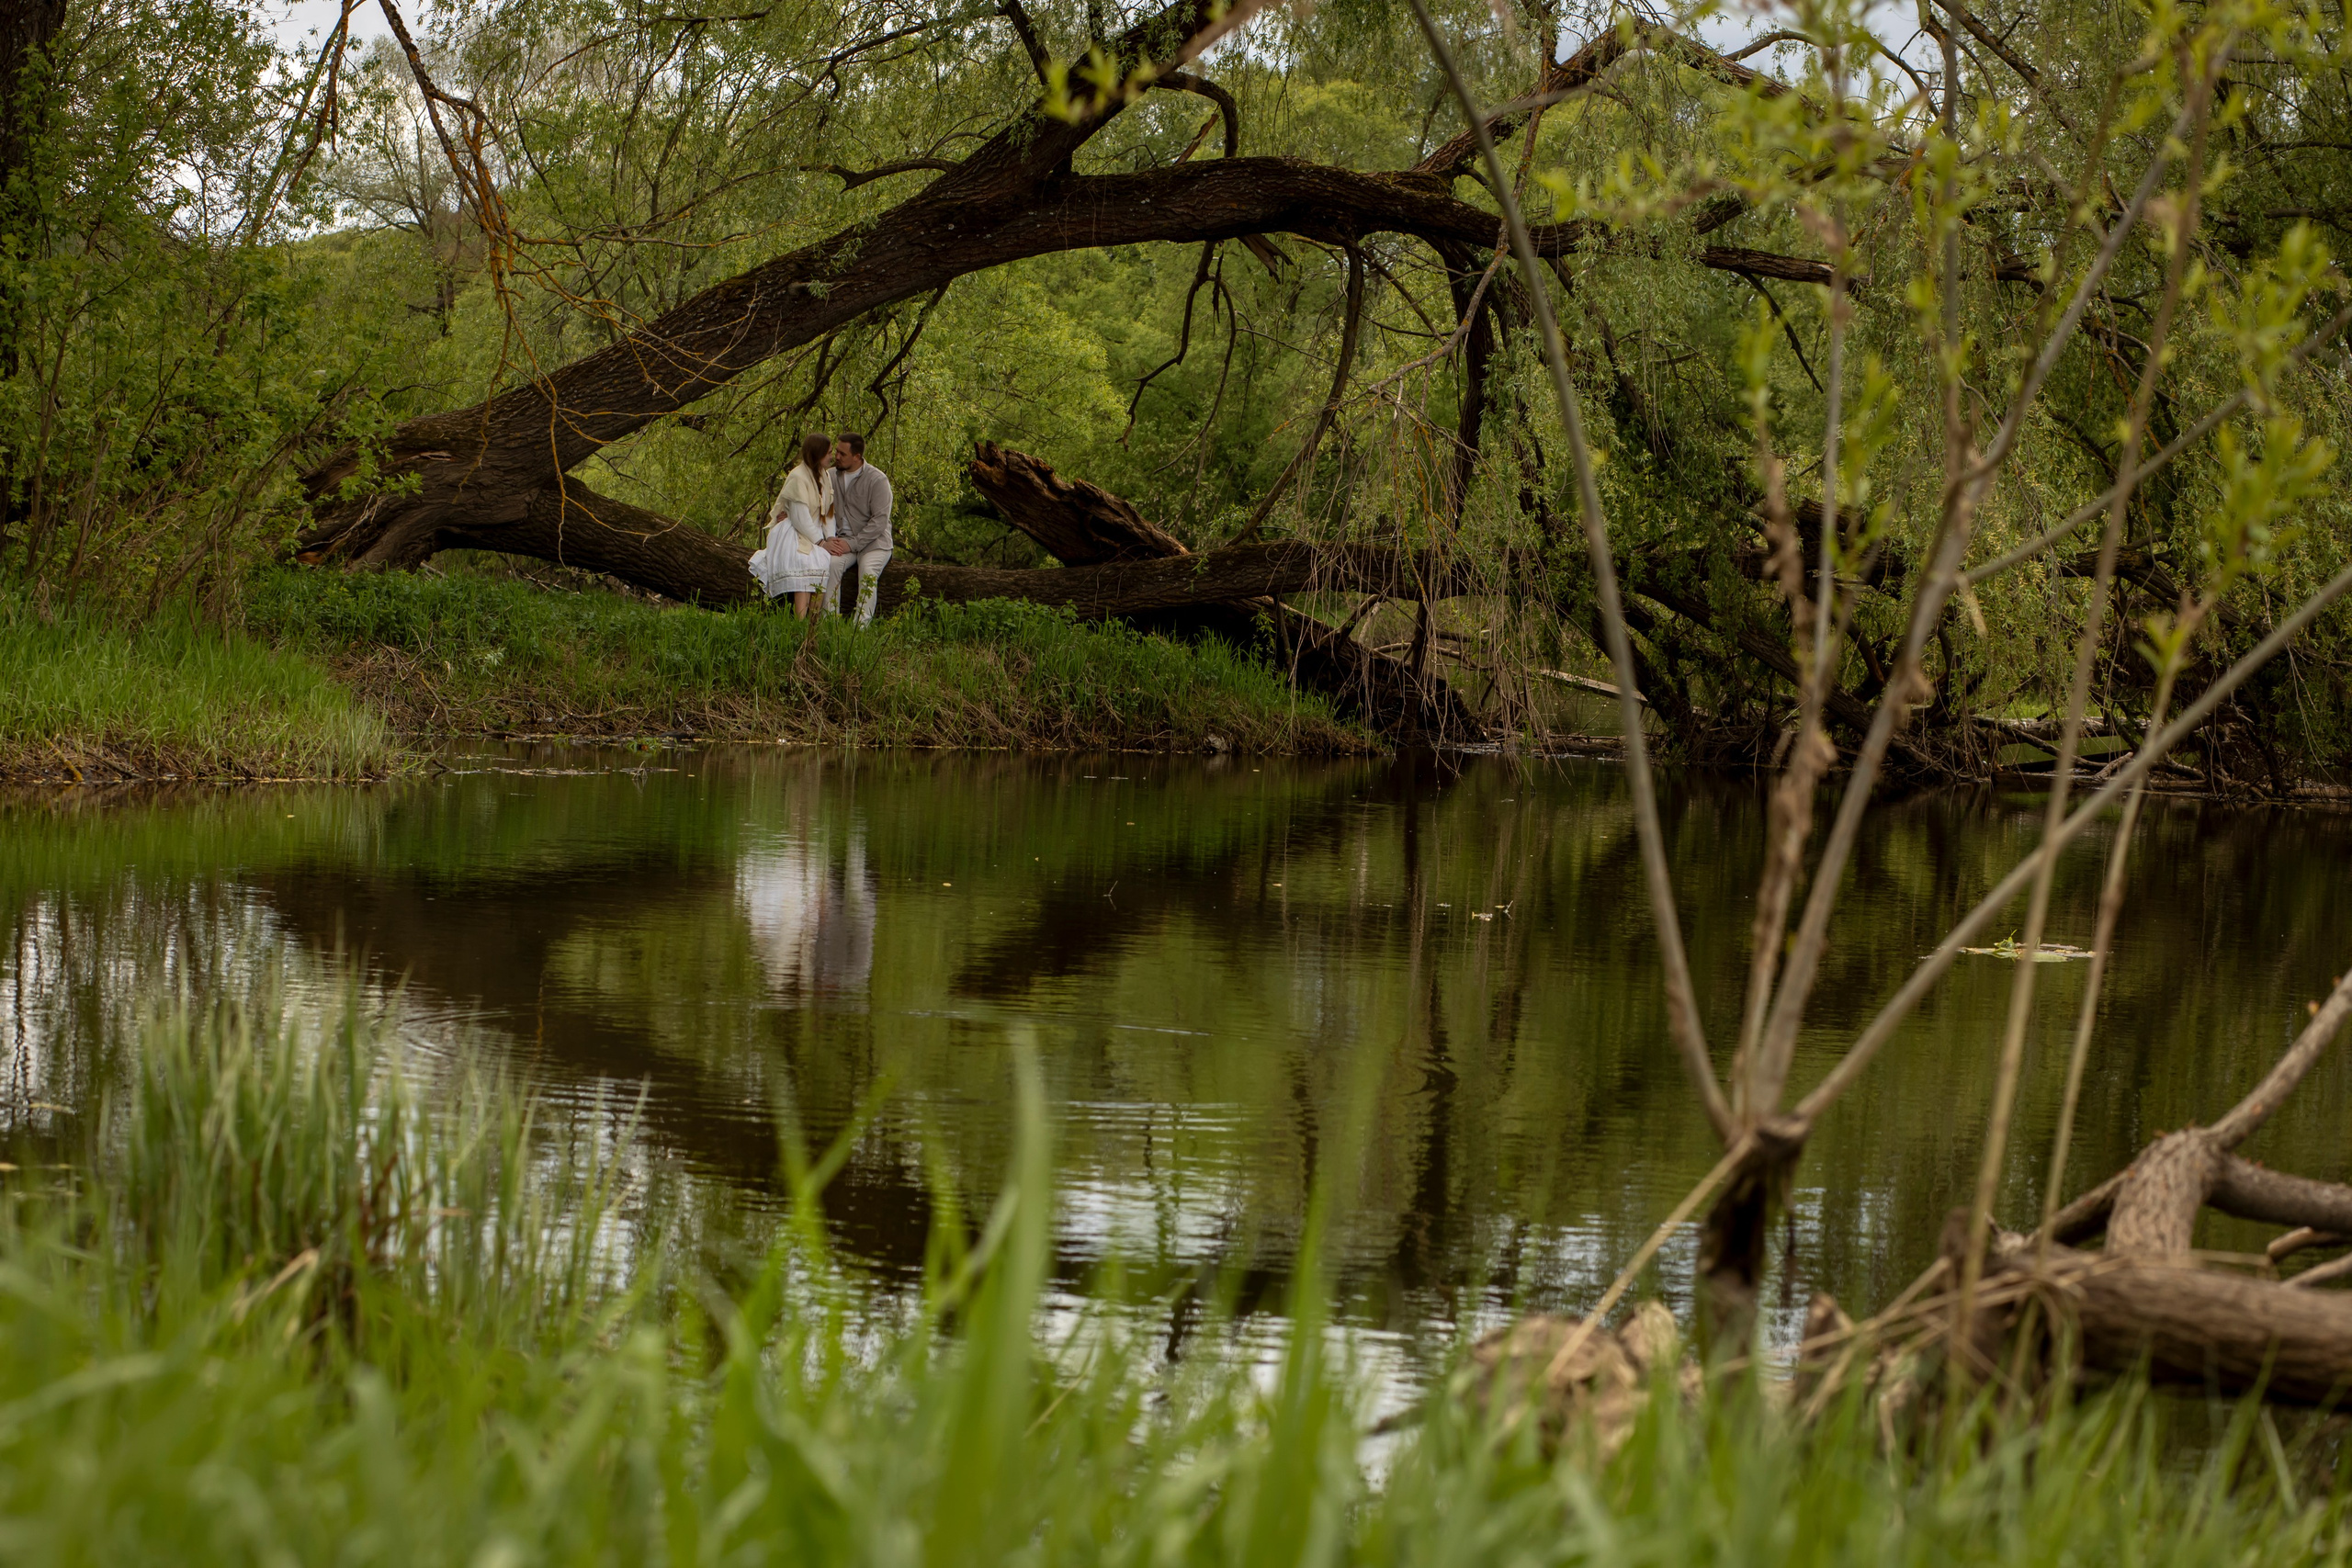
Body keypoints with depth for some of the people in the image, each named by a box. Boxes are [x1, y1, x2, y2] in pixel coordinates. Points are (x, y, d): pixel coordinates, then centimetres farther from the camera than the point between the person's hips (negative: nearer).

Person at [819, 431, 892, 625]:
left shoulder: (877, 480, -8)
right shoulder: (831, 476, 6)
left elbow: (880, 521, -12)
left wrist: (852, 544, -19)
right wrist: (825, 540, -13)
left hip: (874, 541, -3)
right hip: (842, 540, 3)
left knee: (868, 572, -32)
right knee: (831, 564, -28)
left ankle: (861, 627, -35)